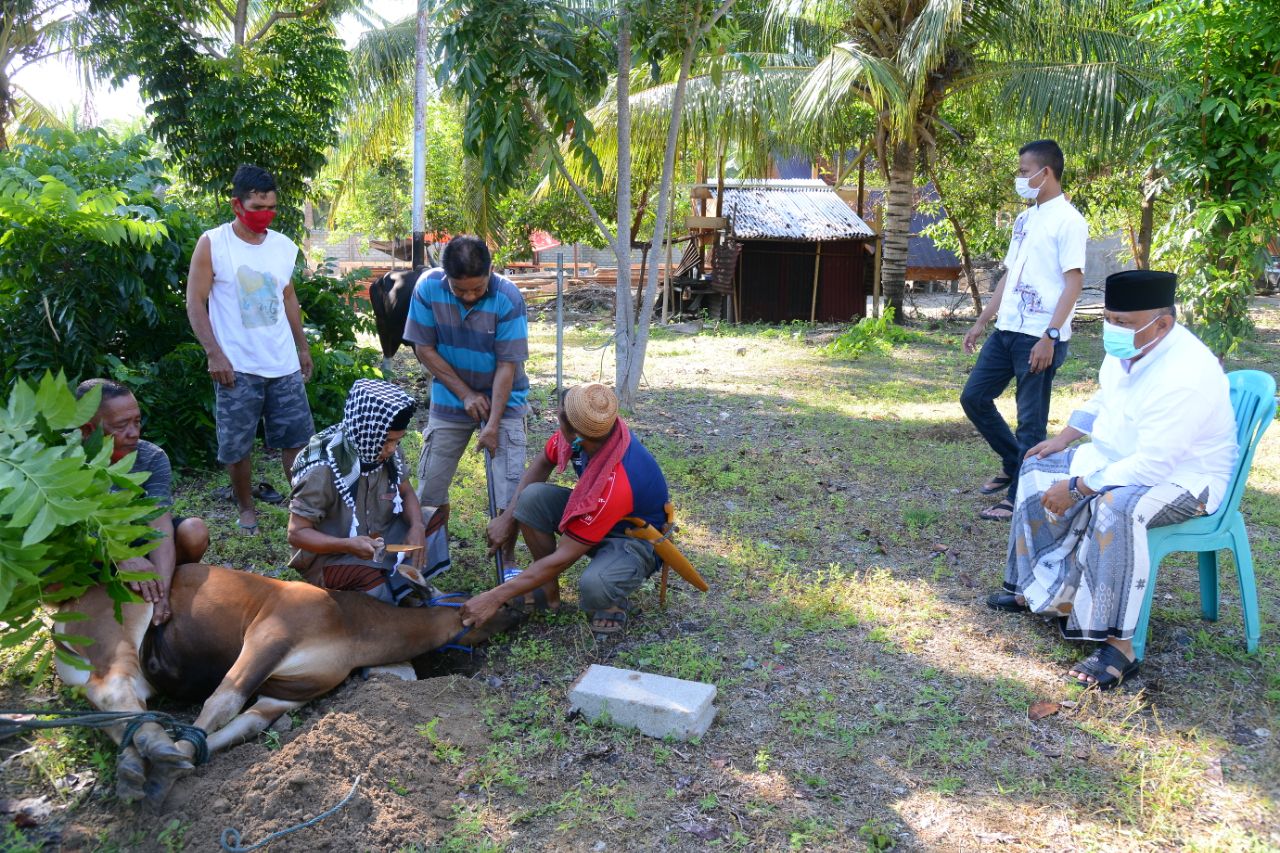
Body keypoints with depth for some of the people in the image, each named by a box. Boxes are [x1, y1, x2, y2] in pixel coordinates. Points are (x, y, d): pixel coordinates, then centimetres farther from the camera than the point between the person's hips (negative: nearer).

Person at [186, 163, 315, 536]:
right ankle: (246, 507, 24)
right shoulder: (212, 243, -6)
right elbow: (195, 302, -7)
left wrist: (303, 346, 18)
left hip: (284, 364, 4)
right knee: (237, 444, 6)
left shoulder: (283, 246, 7)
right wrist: (215, 354, -15)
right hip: (236, 367, -4)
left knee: (297, 437, 7)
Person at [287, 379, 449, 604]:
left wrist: (417, 527, -19)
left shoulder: (389, 453, -13)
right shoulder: (323, 470, -28)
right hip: (331, 555, -6)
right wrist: (349, 545, -37)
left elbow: (406, 493, 2)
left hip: (377, 540, 6)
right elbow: (297, 533, -22)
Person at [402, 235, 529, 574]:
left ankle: (508, 561, 12)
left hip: (502, 399, -2)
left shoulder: (508, 299, -24)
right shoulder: (428, 287, -17)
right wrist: (465, 394, -13)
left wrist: (493, 424, -20)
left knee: (510, 488, -7)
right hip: (450, 397, 2)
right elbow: (424, 348, -9)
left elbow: (507, 366, -19)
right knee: (431, 483, 7)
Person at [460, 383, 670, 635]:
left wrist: (496, 597, -25)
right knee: (532, 497, -17)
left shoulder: (615, 485, -39)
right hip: (593, 517, 7)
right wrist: (508, 517, -4)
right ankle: (549, 591, 0)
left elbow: (562, 558, -31)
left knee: (594, 587, -39)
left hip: (636, 538, -7)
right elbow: (543, 463, 2)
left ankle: (613, 602, 0)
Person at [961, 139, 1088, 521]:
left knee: (1031, 421, 0)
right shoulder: (1024, 219, 16)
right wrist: (981, 322, 18)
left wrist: (1050, 336, -22)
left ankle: (1019, 497, 10)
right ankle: (1014, 463, 28)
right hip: (1006, 331, 9)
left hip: (1040, 337, -9)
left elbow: (1074, 282, -15)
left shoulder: (1067, 221, -9)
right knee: (974, 397, 11)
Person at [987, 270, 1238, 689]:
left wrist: (1077, 487, -28)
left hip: (1181, 475, -10)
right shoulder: (1127, 349, -4)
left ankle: (1118, 645, -30)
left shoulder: (1183, 375, -32)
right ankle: (1035, 588, 14)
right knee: (1039, 469, 7)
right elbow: (1103, 399, 18)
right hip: (1120, 457, 10)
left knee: (1115, 508, -38)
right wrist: (1063, 438, 10)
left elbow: (1152, 466, -34)